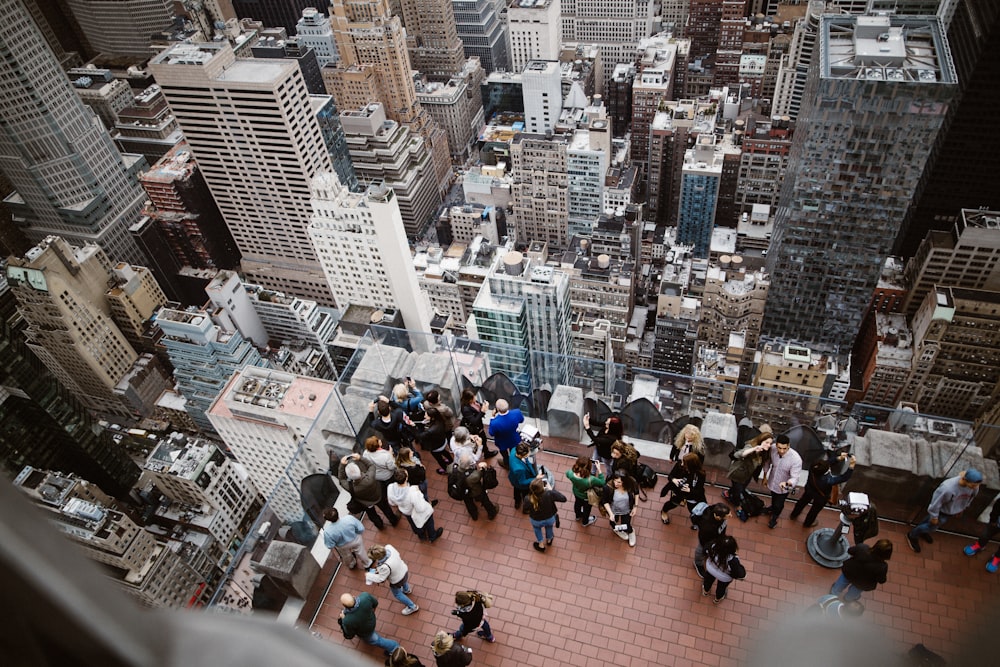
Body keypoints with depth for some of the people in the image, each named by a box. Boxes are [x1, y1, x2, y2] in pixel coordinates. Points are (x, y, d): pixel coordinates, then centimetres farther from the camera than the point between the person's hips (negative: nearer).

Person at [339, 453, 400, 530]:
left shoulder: (350, 487, -43)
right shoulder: (369, 479, -46)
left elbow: (341, 479, -21)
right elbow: (371, 466, -24)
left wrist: (342, 465, -27)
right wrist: (360, 458, -25)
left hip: (366, 504, 1)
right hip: (378, 497, -1)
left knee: (371, 514, 33)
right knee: (386, 508, 30)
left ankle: (380, 525, 60)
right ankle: (394, 521, 56)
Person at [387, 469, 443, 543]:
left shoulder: (391, 488, -33)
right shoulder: (413, 493, -48)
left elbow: (392, 503, -11)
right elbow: (421, 509, -32)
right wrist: (418, 492, -24)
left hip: (405, 512, 5)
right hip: (418, 514, -4)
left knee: (414, 524, 37)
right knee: (428, 523, 31)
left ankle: (421, 536, 67)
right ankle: (432, 537, 59)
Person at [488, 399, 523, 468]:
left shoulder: (495, 423, -45)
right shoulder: (517, 413, -37)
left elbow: (491, 434, -20)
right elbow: (522, 420, -10)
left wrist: (493, 417, -18)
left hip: (503, 442, -2)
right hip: (515, 440, 2)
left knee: (504, 453, 33)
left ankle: (507, 464, 62)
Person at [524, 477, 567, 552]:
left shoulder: (528, 499, -36)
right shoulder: (549, 494, -40)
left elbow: (525, 511, -15)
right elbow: (563, 498, -25)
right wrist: (551, 489, -19)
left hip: (536, 521, 0)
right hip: (550, 519, 0)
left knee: (537, 528, 37)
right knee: (549, 527, 36)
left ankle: (541, 545, 55)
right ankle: (549, 540, 65)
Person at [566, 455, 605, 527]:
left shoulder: (571, 474, -37)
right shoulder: (591, 480, -48)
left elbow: (567, 473, -10)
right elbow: (602, 483, -28)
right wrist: (599, 469, -29)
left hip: (576, 493, 3)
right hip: (587, 497, -3)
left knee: (578, 503, 37)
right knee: (587, 508, 31)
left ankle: (578, 515, 69)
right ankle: (585, 522, 62)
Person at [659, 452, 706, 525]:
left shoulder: (700, 475, -33)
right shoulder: (679, 464, -29)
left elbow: (699, 491, -24)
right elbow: (670, 476, -13)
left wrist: (689, 490, -45)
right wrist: (673, 479, -38)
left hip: (692, 494, -1)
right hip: (678, 490, 1)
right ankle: (664, 511, 51)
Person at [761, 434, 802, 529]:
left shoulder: (796, 459, -38)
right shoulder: (772, 449, -27)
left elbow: (795, 478, -37)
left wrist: (786, 483, -59)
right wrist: (765, 476, 5)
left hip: (784, 488, -3)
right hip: (772, 482, 3)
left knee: (779, 504, 22)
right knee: (773, 498, 34)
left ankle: (774, 517, 56)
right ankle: (773, 507, 68)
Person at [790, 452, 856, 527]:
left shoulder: (813, 468, -36)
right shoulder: (828, 480, -48)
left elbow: (828, 462, -18)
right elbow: (844, 477, -36)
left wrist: (839, 458, -26)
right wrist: (852, 465, -43)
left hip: (809, 489, 4)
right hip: (821, 497, -4)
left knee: (803, 501, 33)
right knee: (815, 509, 28)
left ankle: (794, 515, 59)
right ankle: (808, 523, 57)